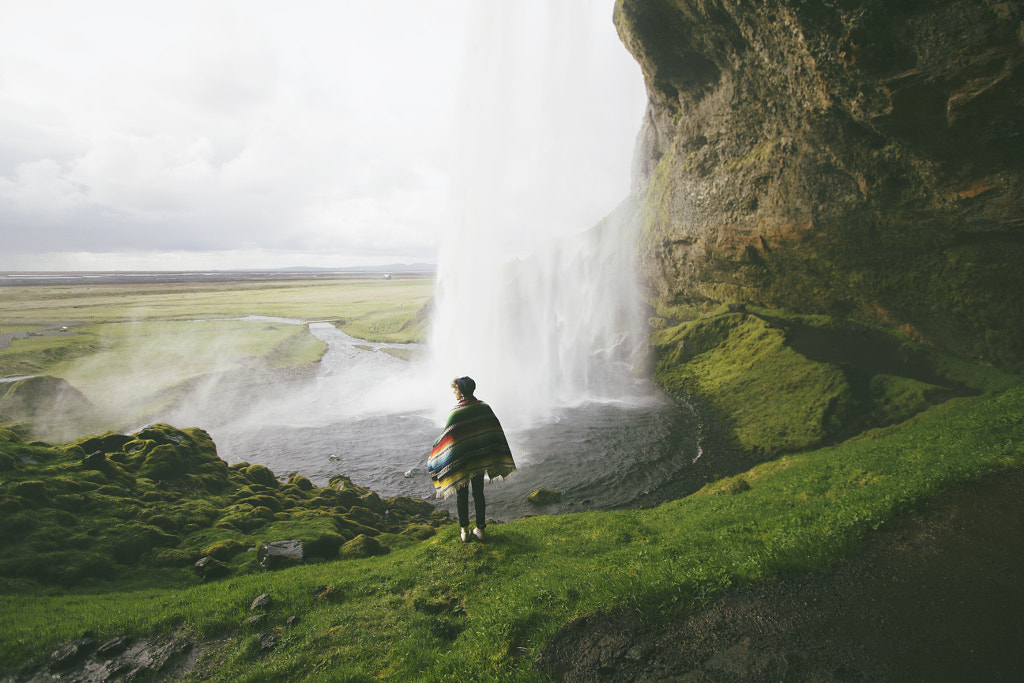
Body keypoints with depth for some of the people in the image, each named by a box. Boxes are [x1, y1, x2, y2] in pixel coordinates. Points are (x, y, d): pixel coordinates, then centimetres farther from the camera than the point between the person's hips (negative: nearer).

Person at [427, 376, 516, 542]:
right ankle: (480, 528, 24)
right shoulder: (484, 407, -5)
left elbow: (447, 437, -16)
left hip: (461, 461, -4)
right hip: (480, 460, 4)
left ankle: (464, 531, 21)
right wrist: (496, 459, 11)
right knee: (478, 493, 16)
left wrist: (434, 456, 1)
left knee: (462, 495, 12)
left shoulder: (456, 412, -20)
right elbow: (496, 432, 0)